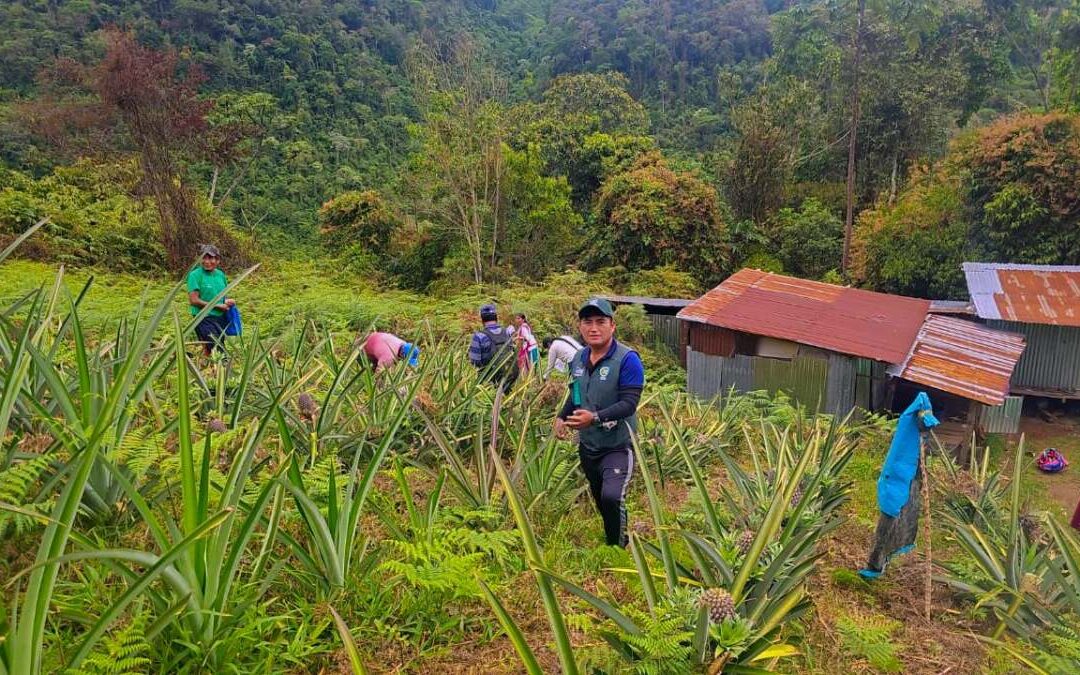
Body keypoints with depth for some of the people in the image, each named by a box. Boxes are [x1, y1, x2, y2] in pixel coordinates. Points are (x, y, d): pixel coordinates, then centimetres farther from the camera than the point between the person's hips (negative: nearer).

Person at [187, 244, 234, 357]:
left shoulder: (220, 274, 9)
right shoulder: (195, 275, -9)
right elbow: (193, 300, -14)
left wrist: (228, 301, -2)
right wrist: (218, 306, -13)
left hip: (221, 318, 6)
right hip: (205, 319, -6)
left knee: (207, 351, 13)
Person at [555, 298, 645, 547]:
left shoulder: (627, 359, -19)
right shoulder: (578, 358, 2)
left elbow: (629, 403, -25)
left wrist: (595, 418, -37)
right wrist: (562, 416, 2)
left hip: (618, 446, -7)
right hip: (587, 446, 7)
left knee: (612, 497, -25)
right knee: (601, 501, 20)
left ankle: (619, 549, -1)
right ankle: (610, 541, 44)